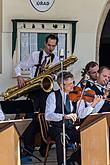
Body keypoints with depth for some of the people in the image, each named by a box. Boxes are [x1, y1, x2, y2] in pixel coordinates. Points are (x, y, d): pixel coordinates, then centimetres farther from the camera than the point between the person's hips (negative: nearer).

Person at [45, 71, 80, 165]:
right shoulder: (53, 96, -1)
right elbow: (48, 116, -15)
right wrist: (63, 116, -30)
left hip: (71, 129, 4)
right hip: (57, 129, -4)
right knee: (61, 137, -38)